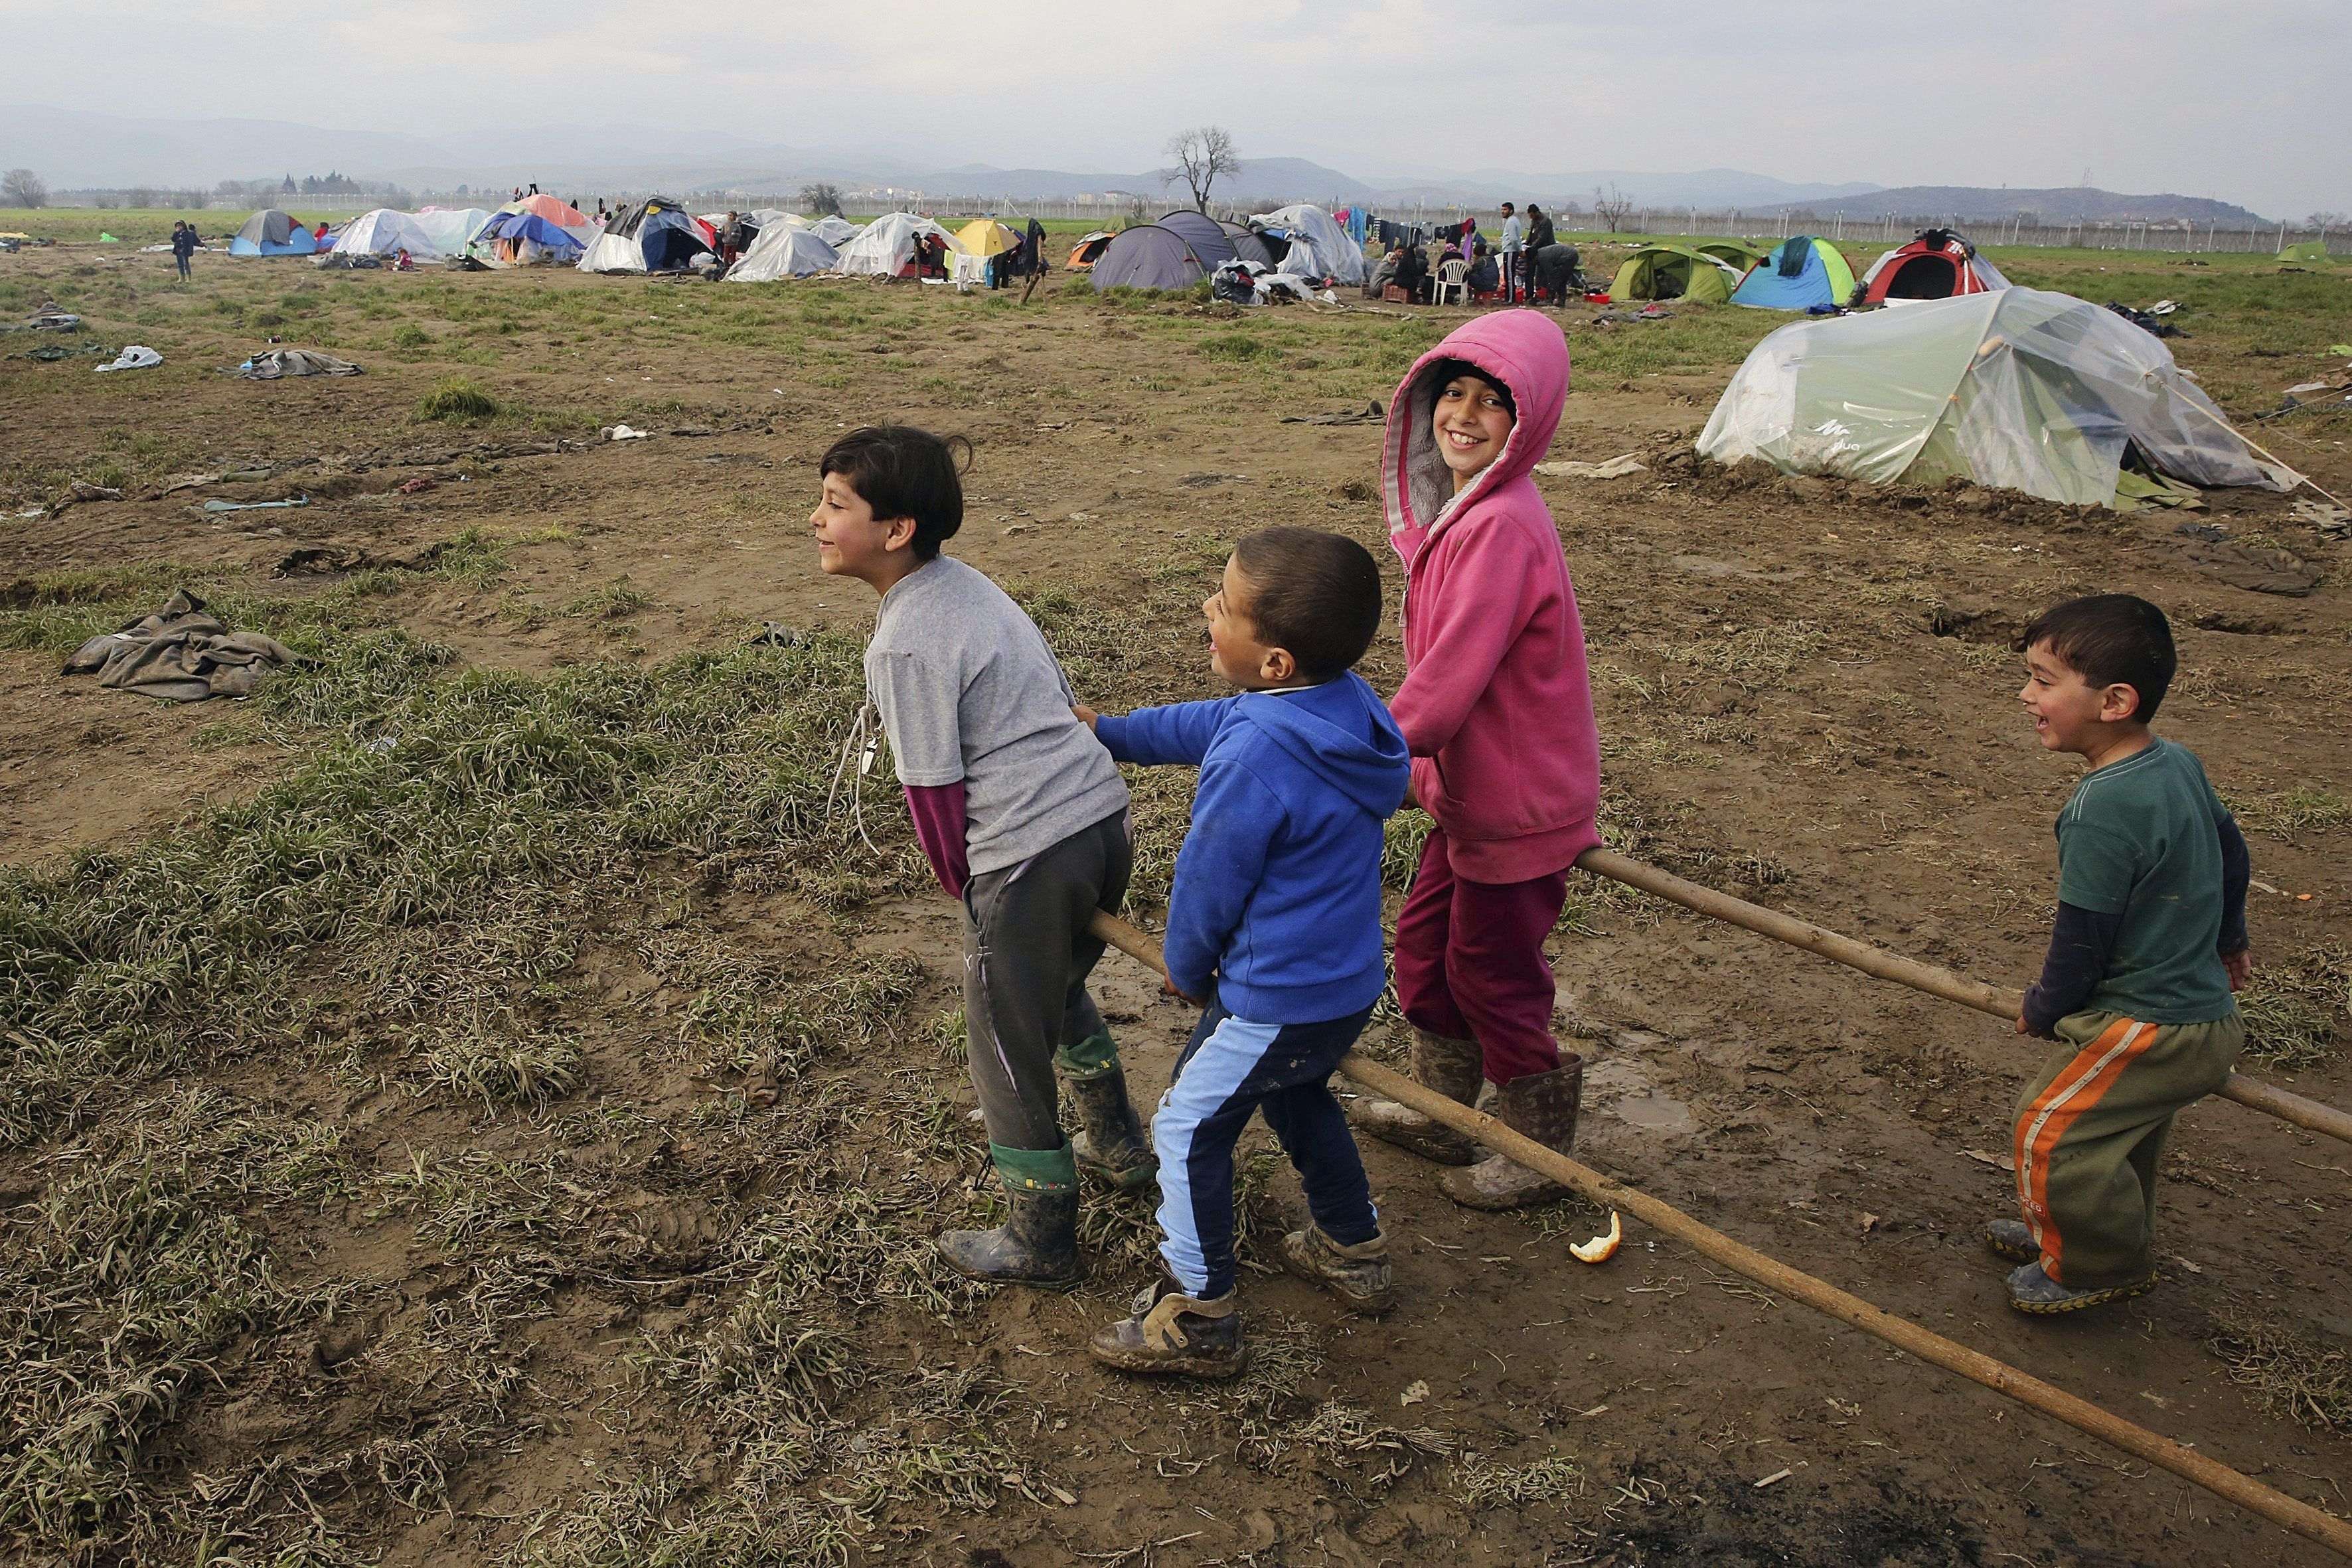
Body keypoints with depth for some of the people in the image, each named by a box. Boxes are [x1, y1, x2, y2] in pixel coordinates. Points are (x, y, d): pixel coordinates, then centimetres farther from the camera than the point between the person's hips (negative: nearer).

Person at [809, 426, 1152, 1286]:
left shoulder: (902, 647, -15)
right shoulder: (966, 583, 11)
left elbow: (935, 794, -11)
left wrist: (969, 891, 6)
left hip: (1029, 855, -9)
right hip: (1104, 815, 9)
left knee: (1010, 1053, 10)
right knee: (1062, 991, 33)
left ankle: (1042, 1241, 25)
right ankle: (1120, 1148, 50)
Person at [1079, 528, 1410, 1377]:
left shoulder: (1254, 757, -32)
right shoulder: (1347, 701, -4)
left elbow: (1208, 884, -18)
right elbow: (1208, 724, 13)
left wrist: (1186, 968, 2)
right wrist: (1111, 731, 25)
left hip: (1278, 997, -9)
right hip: (1349, 980, 9)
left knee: (1188, 1127, 10)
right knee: (1298, 1096, 32)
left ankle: (1200, 1317, 22)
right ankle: (1353, 1250, 47)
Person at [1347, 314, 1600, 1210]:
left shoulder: (1502, 527, -27)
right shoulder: (1461, 510, 4)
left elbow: (1447, 682, -27)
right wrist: (1424, 769, 15)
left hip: (1517, 801, -9)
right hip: (1470, 790, 9)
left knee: (1490, 972, 8)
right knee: (1426, 940, 22)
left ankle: (1538, 1154, 30)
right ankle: (1441, 1112, 42)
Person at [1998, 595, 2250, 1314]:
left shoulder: (2104, 810, -27)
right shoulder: (2179, 763, 2)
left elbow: (2082, 939, -19)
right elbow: (2232, 852, 20)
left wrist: (2043, 1010, 0)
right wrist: (2228, 939, 37)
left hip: (2148, 1027, -10)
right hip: (2200, 1005, 10)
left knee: (2051, 1133, -3)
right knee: (2121, 1136, 22)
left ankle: (2094, 1267, 15)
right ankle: (2099, 1238, 37)